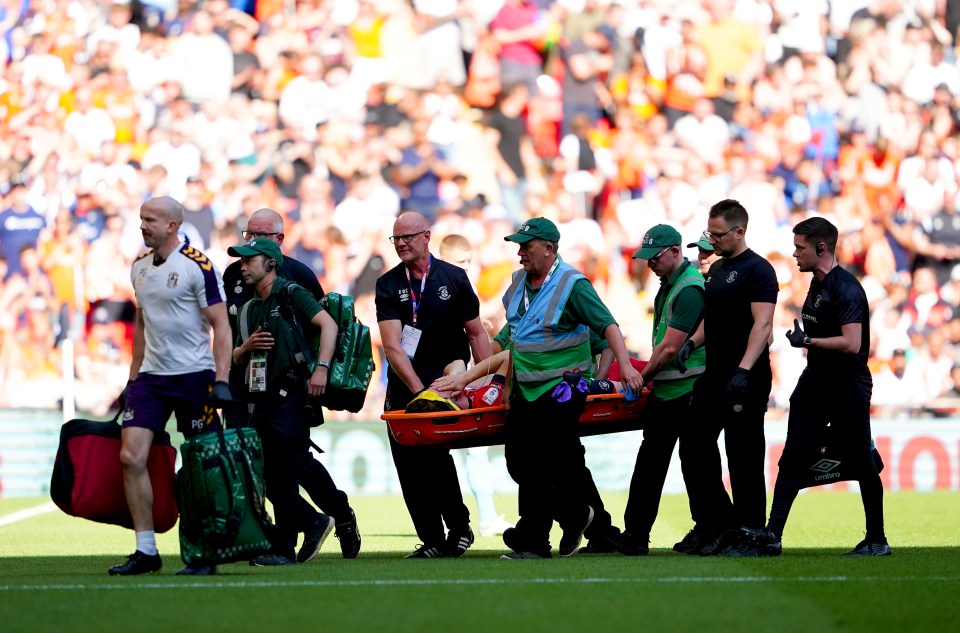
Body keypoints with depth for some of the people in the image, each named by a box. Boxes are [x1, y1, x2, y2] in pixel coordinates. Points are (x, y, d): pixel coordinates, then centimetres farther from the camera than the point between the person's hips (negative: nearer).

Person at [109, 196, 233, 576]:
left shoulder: (198, 267, -10)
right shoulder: (139, 267, 11)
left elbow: (220, 324, -10)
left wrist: (222, 379, -18)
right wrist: (133, 377, 18)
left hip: (194, 376, -6)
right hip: (151, 375, 6)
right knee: (130, 457, -7)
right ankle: (146, 550, -1)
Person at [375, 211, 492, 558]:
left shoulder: (454, 278, 3)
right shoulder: (388, 285, 1)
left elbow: (476, 333, 8)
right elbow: (392, 345, -9)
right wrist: (419, 390, -20)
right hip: (403, 386, 3)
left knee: (434, 450, -19)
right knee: (408, 464, -1)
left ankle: (459, 527, -4)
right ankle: (433, 541, 8)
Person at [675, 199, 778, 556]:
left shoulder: (758, 270, -11)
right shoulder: (716, 269, 17)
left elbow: (762, 325, -19)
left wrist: (743, 371, -29)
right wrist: (692, 342, 6)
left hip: (746, 379, -9)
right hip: (715, 374, 9)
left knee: (743, 454, -5)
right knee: (698, 444, 9)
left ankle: (749, 531, 2)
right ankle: (717, 522, 18)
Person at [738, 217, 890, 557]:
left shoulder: (846, 289, -18)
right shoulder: (817, 284, 12)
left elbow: (851, 344, -27)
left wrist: (807, 341, -20)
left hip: (848, 386, -9)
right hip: (816, 382, 9)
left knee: (861, 462, 1)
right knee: (793, 458, 1)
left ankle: (877, 540, 12)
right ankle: (771, 537, -2)